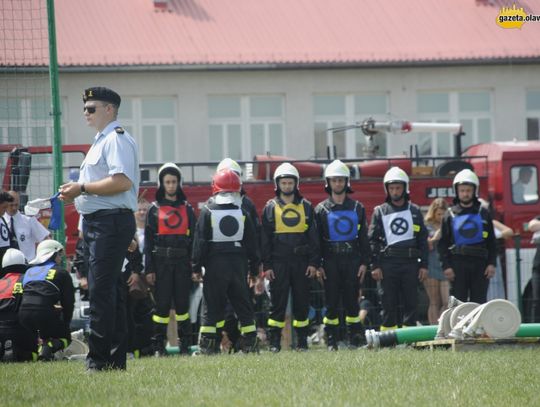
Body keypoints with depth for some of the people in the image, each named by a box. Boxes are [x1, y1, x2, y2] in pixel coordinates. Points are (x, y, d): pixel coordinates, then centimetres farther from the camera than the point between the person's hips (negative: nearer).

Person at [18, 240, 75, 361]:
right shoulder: (61, 273, 12)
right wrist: (65, 325, 24)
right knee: (65, 338, 17)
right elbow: (68, 302, 12)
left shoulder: (29, 272, 26)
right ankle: (48, 348, -17)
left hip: (23, 315, 5)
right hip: (45, 312, -5)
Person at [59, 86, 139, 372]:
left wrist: (82, 188, -17)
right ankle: (116, 358, 15)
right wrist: (76, 193, 11)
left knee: (101, 292, -12)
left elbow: (122, 181, -23)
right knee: (110, 291, 12)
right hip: (96, 223, 11)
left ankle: (100, 359, -12)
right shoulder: (101, 141, 21)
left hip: (110, 221, -11)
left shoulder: (116, 139, -11)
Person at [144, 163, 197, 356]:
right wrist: (149, 269, -4)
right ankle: (158, 345, 2)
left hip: (182, 260, 1)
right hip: (161, 260, -1)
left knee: (182, 302, 2)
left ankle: (185, 344, 5)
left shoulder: (187, 208, 10)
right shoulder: (155, 209, 6)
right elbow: (148, 241, 3)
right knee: (162, 302, -2)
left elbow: (194, 238, 8)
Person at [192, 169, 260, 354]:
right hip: (238, 264, 2)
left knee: (212, 306, 0)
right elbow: (252, 243, 7)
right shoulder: (242, 213, 3)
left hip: (215, 264, -2)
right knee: (243, 305, 9)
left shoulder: (207, 212, -5)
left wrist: (197, 266, -2)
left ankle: (206, 345, -5)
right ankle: (250, 344, 7)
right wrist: (254, 269, 13)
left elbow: (200, 242, -7)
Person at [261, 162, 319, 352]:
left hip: (301, 262, 1)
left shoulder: (306, 207, 8)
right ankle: (274, 342, 1)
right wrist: (266, 265, -3)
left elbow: (314, 237, 8)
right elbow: (264, 239, 4)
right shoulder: (270, 208, 5)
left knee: (302, 302, 4)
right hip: (279, 263, -1)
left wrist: (314, 263, 1)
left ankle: (302, 341, 11)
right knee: (277, 302, -2)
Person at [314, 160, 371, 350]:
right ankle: (331, 341, 4)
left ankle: (355, 339, 6)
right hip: (330, 260, -1)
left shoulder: (357, 208, 9)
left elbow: (363, 237, 9)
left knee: (351, 300, 2)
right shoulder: (321, 209, 5)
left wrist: (364, 262, 1)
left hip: (352, 259, 1)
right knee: (331, 302, 0)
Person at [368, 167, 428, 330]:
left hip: (410, 262, 1)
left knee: (411, 302, 1)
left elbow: (423, 239, 11)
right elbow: (372, 240, 4)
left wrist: (424, 265, 4)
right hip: (388, 264, -1)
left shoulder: (414, 211, 11)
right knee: (389, 304, 0)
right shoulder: (380, 212, 7)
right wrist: (375, 266, -5)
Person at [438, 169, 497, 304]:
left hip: (480, 263, 1)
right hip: (458, 265, -1)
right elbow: (443, 244, 5)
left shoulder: (483, 214, 11)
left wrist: (492, 263, 0)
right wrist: (446, 266, -5)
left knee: (479, 302, 1)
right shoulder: (450, 215, 8)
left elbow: (491, 242, 10)